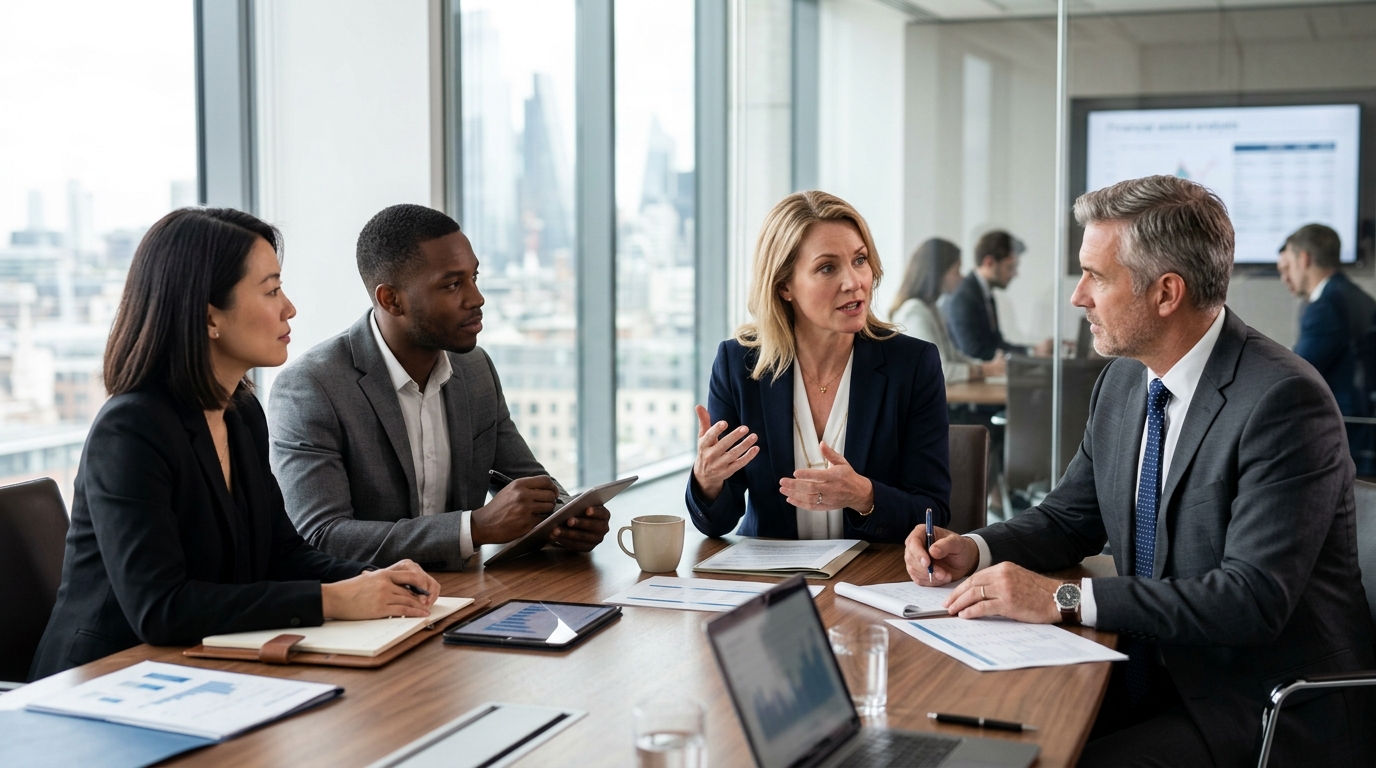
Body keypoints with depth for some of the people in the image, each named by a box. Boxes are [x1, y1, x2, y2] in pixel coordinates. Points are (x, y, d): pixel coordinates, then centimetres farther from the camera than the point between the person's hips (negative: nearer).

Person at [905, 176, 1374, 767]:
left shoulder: (1283, 401, -20)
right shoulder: (1124, 380, 5)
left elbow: (1253, 597, -27)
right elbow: (1071, 517, 16)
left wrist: (1063, 599, -28)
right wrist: (973, 550, -4)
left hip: (1272, 711, -7)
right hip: (1151, 673, 7)